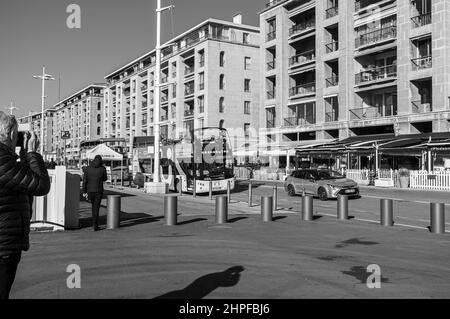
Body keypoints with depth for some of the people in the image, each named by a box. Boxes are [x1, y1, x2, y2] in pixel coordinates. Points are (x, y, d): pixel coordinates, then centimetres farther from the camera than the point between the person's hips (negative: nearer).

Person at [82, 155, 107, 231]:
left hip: (90, 191, 3)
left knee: (94, 205, 24)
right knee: (96, 208, 2)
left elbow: (85, 181, -2)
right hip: (99, 191, -3)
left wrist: (84, 192, 0)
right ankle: (95, 226, 0)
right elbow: (105, 179, 8)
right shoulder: (103, 168, -6)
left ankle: (94, 223, 28)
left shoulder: (87, 168, 1)